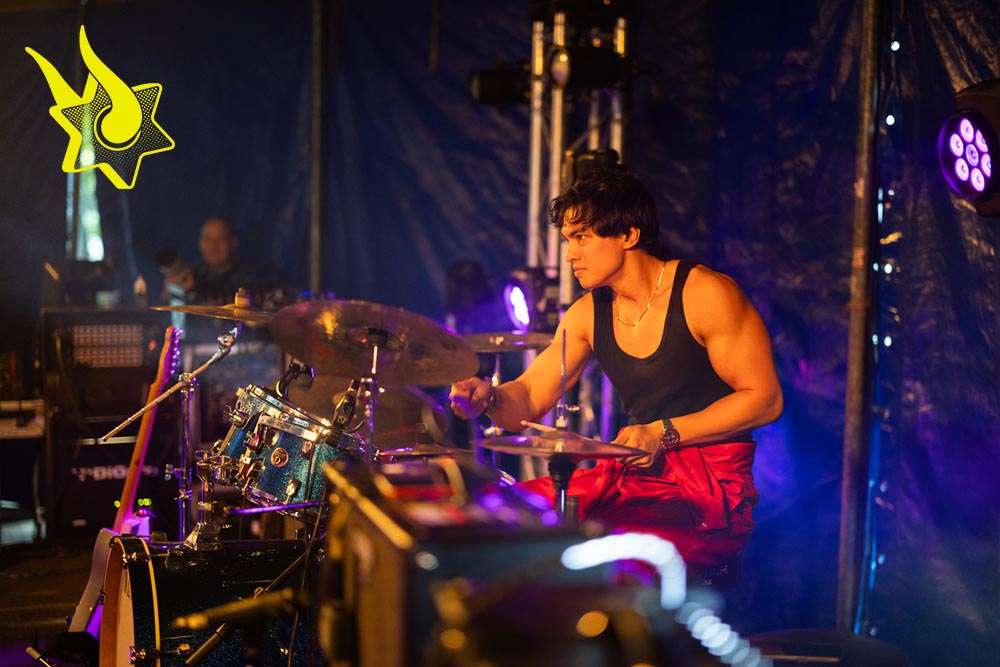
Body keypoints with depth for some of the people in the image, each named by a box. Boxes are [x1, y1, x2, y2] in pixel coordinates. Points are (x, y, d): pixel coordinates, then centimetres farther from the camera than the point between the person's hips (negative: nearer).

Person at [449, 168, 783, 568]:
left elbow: (765, 399, -13)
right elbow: (528, 399, 4)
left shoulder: (704, 293, -12)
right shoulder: (588, 314, 6)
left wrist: (664, 433, -20)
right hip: (638, 472, 7)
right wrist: (489, 398, -20)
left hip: (713, 481, -6)